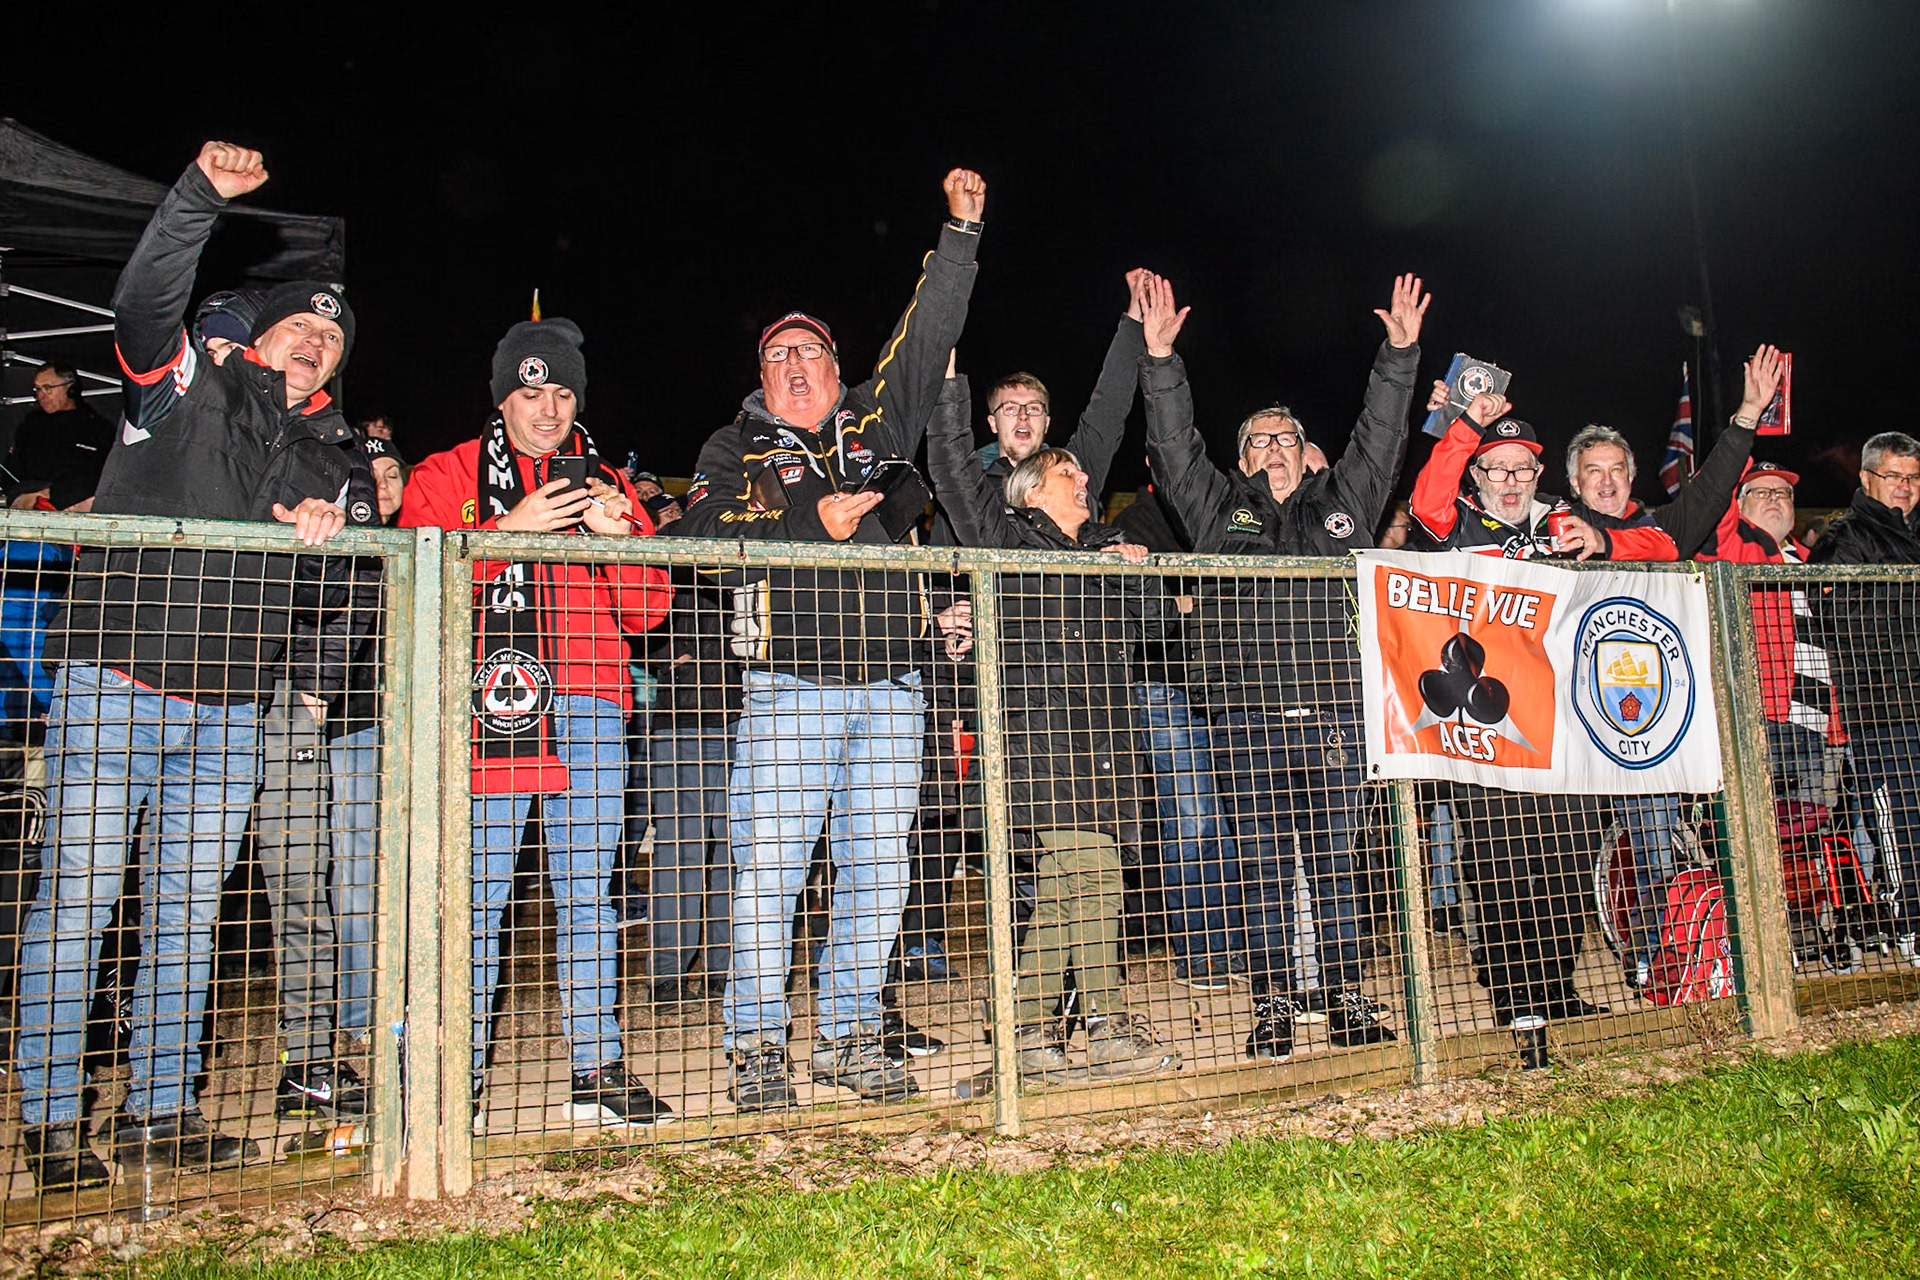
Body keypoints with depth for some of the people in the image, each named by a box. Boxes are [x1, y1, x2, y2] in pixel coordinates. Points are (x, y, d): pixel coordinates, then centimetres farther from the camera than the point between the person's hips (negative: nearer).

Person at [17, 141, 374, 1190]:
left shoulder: (326, 452, 18)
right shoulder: (185, 391, 5)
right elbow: (144, 302, -12)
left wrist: (328, 520, -5)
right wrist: (201, 196, -23)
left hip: (229, 714, 5)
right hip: (113, 687, -4)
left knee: (188, 912, 8)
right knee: (77, 900, -1)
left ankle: (160, 1110, 18)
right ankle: (50, 1121, 10)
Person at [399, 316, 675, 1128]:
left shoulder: (605, 483, 19)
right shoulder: (445, 478, 13)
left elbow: (645, 610, 13)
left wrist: (620, 536, -4)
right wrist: (512, 529, -13)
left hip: (588, 705, 3)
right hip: (485, 707, -2)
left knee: (586, 887, 4)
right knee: (474, 891, -4)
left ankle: (597, 1069, 11)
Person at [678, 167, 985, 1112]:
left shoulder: (876, 424, 19)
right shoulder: (737, 450, 12)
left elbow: (929, 338, 19)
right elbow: (700, 537, -5)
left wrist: (961, 230, 16)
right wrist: (812, 523, -11)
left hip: (888, 688, 3)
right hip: (789, 688, -3)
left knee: (877, 870, 4)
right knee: (769, 867, -4)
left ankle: (848, 1037, 17)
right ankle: (756, 1045, 8)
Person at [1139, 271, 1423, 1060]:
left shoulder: (1340, 503, 18)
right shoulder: (1220, 509, 14)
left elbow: (1379, 438, 16)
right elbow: (1174, 445, 6)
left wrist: (1400, 353, 8)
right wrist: (1159, 358, -3)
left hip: (1334, 715, 2)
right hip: (1249, 719, -1)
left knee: (1336, 863, 6)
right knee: (1265, 868, 1)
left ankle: (1346, 1002, 14)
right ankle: (1272, 1009, 8)